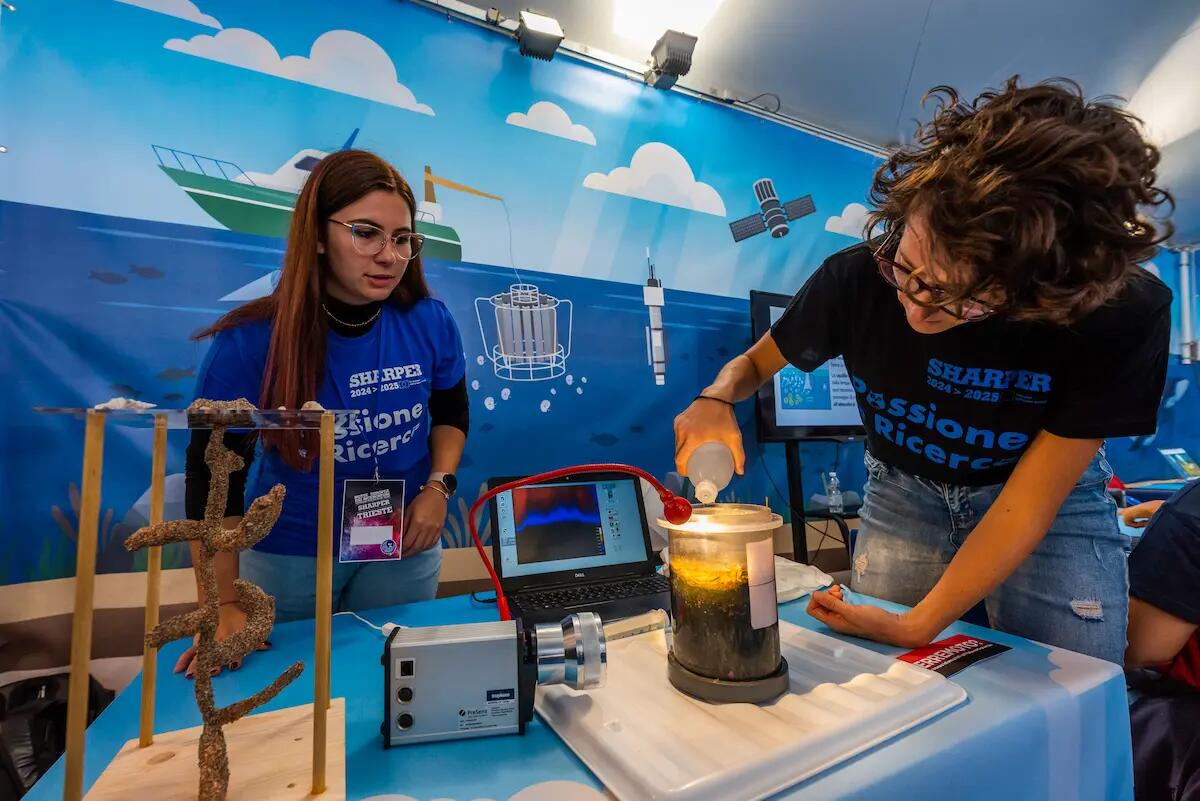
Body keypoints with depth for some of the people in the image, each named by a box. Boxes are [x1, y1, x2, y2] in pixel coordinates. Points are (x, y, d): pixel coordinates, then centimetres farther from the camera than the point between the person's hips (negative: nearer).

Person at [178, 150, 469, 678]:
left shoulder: (430, 323, -15)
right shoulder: (250, 341, -21)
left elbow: (451, 415, 2)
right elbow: (212, 475, -13)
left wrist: (438, 486, -13)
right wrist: (222, 605, -10)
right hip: (286, 555, -1)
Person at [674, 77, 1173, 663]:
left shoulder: (1125, 316, -29)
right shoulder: (855, 279, -27)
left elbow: (1029, 503, -24)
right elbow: (756, 362, -8)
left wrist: (917, 626, -27)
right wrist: (717, 399, -31)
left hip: (1050, 499, 0)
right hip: (901, 491, 1)